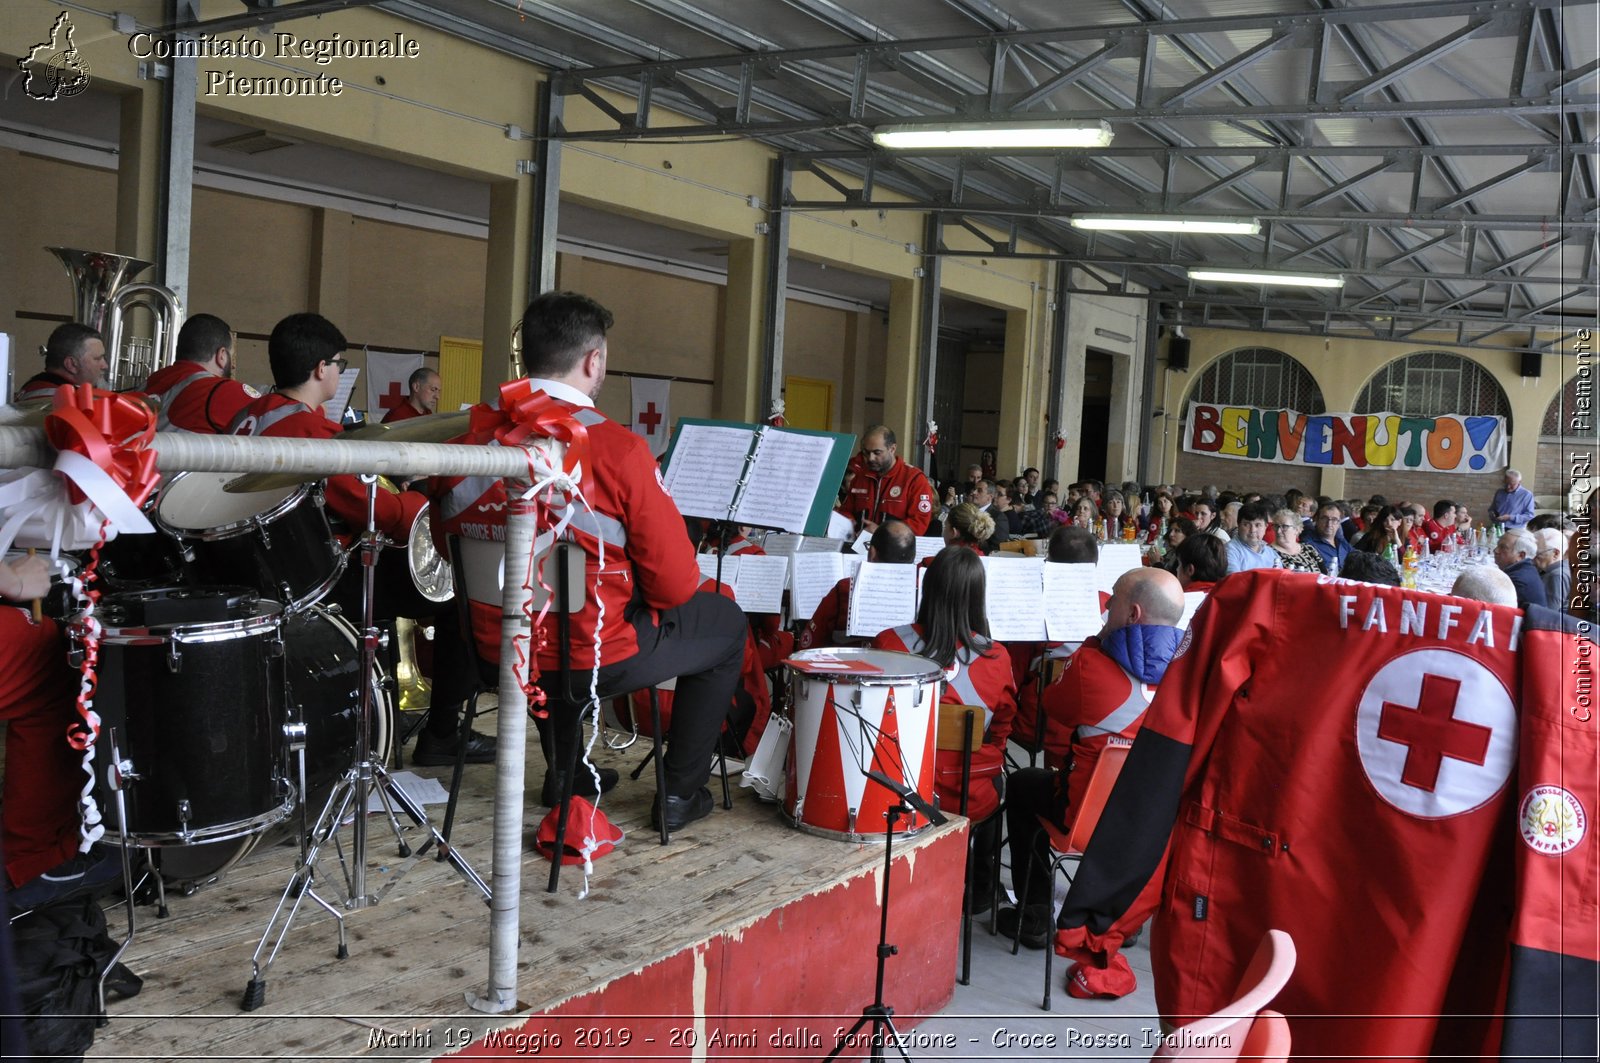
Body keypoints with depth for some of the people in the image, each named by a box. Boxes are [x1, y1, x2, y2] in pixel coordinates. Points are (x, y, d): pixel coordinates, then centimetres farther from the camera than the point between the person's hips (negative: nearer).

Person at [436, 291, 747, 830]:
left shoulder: (467, 442, -7)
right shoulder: (618, 448, -22)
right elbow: (676, 585, -17)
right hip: (594, 657, -6)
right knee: (726, 623, 20)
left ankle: (564, 772, 46)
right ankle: (680, 792, 24)